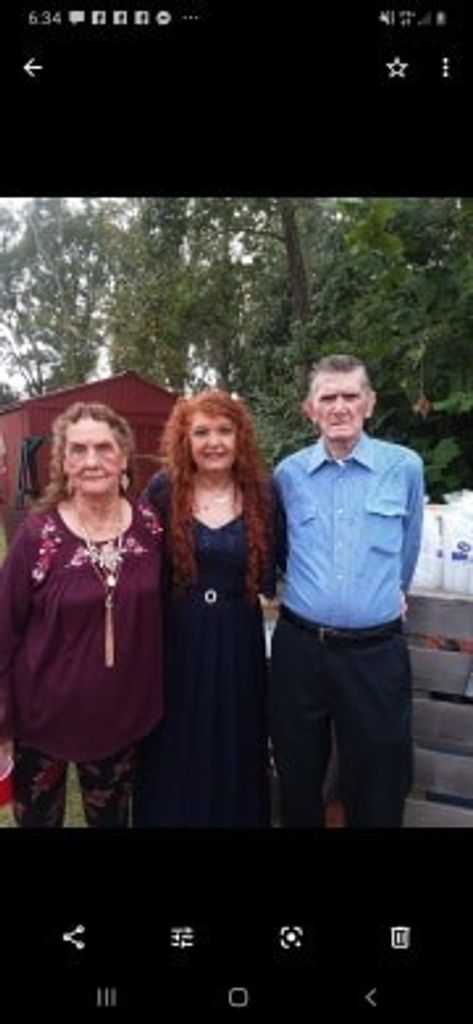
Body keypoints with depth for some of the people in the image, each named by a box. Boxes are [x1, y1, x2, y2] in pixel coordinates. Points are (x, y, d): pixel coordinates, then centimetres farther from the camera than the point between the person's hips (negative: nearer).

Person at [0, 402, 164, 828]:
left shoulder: (151, 526, -6)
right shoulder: (37, 534, -14)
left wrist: (153, 695, 6)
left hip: (124, 712, 2)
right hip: (45, 713, -2)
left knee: (112, 817, 22)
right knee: (37, 817, 16)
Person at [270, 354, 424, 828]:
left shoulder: (404, 467, -2)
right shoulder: (287, 473, 1)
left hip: (376, 651, -1)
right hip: (298, 646, 2)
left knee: (377, 793, 11)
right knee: (297, 782, 17)